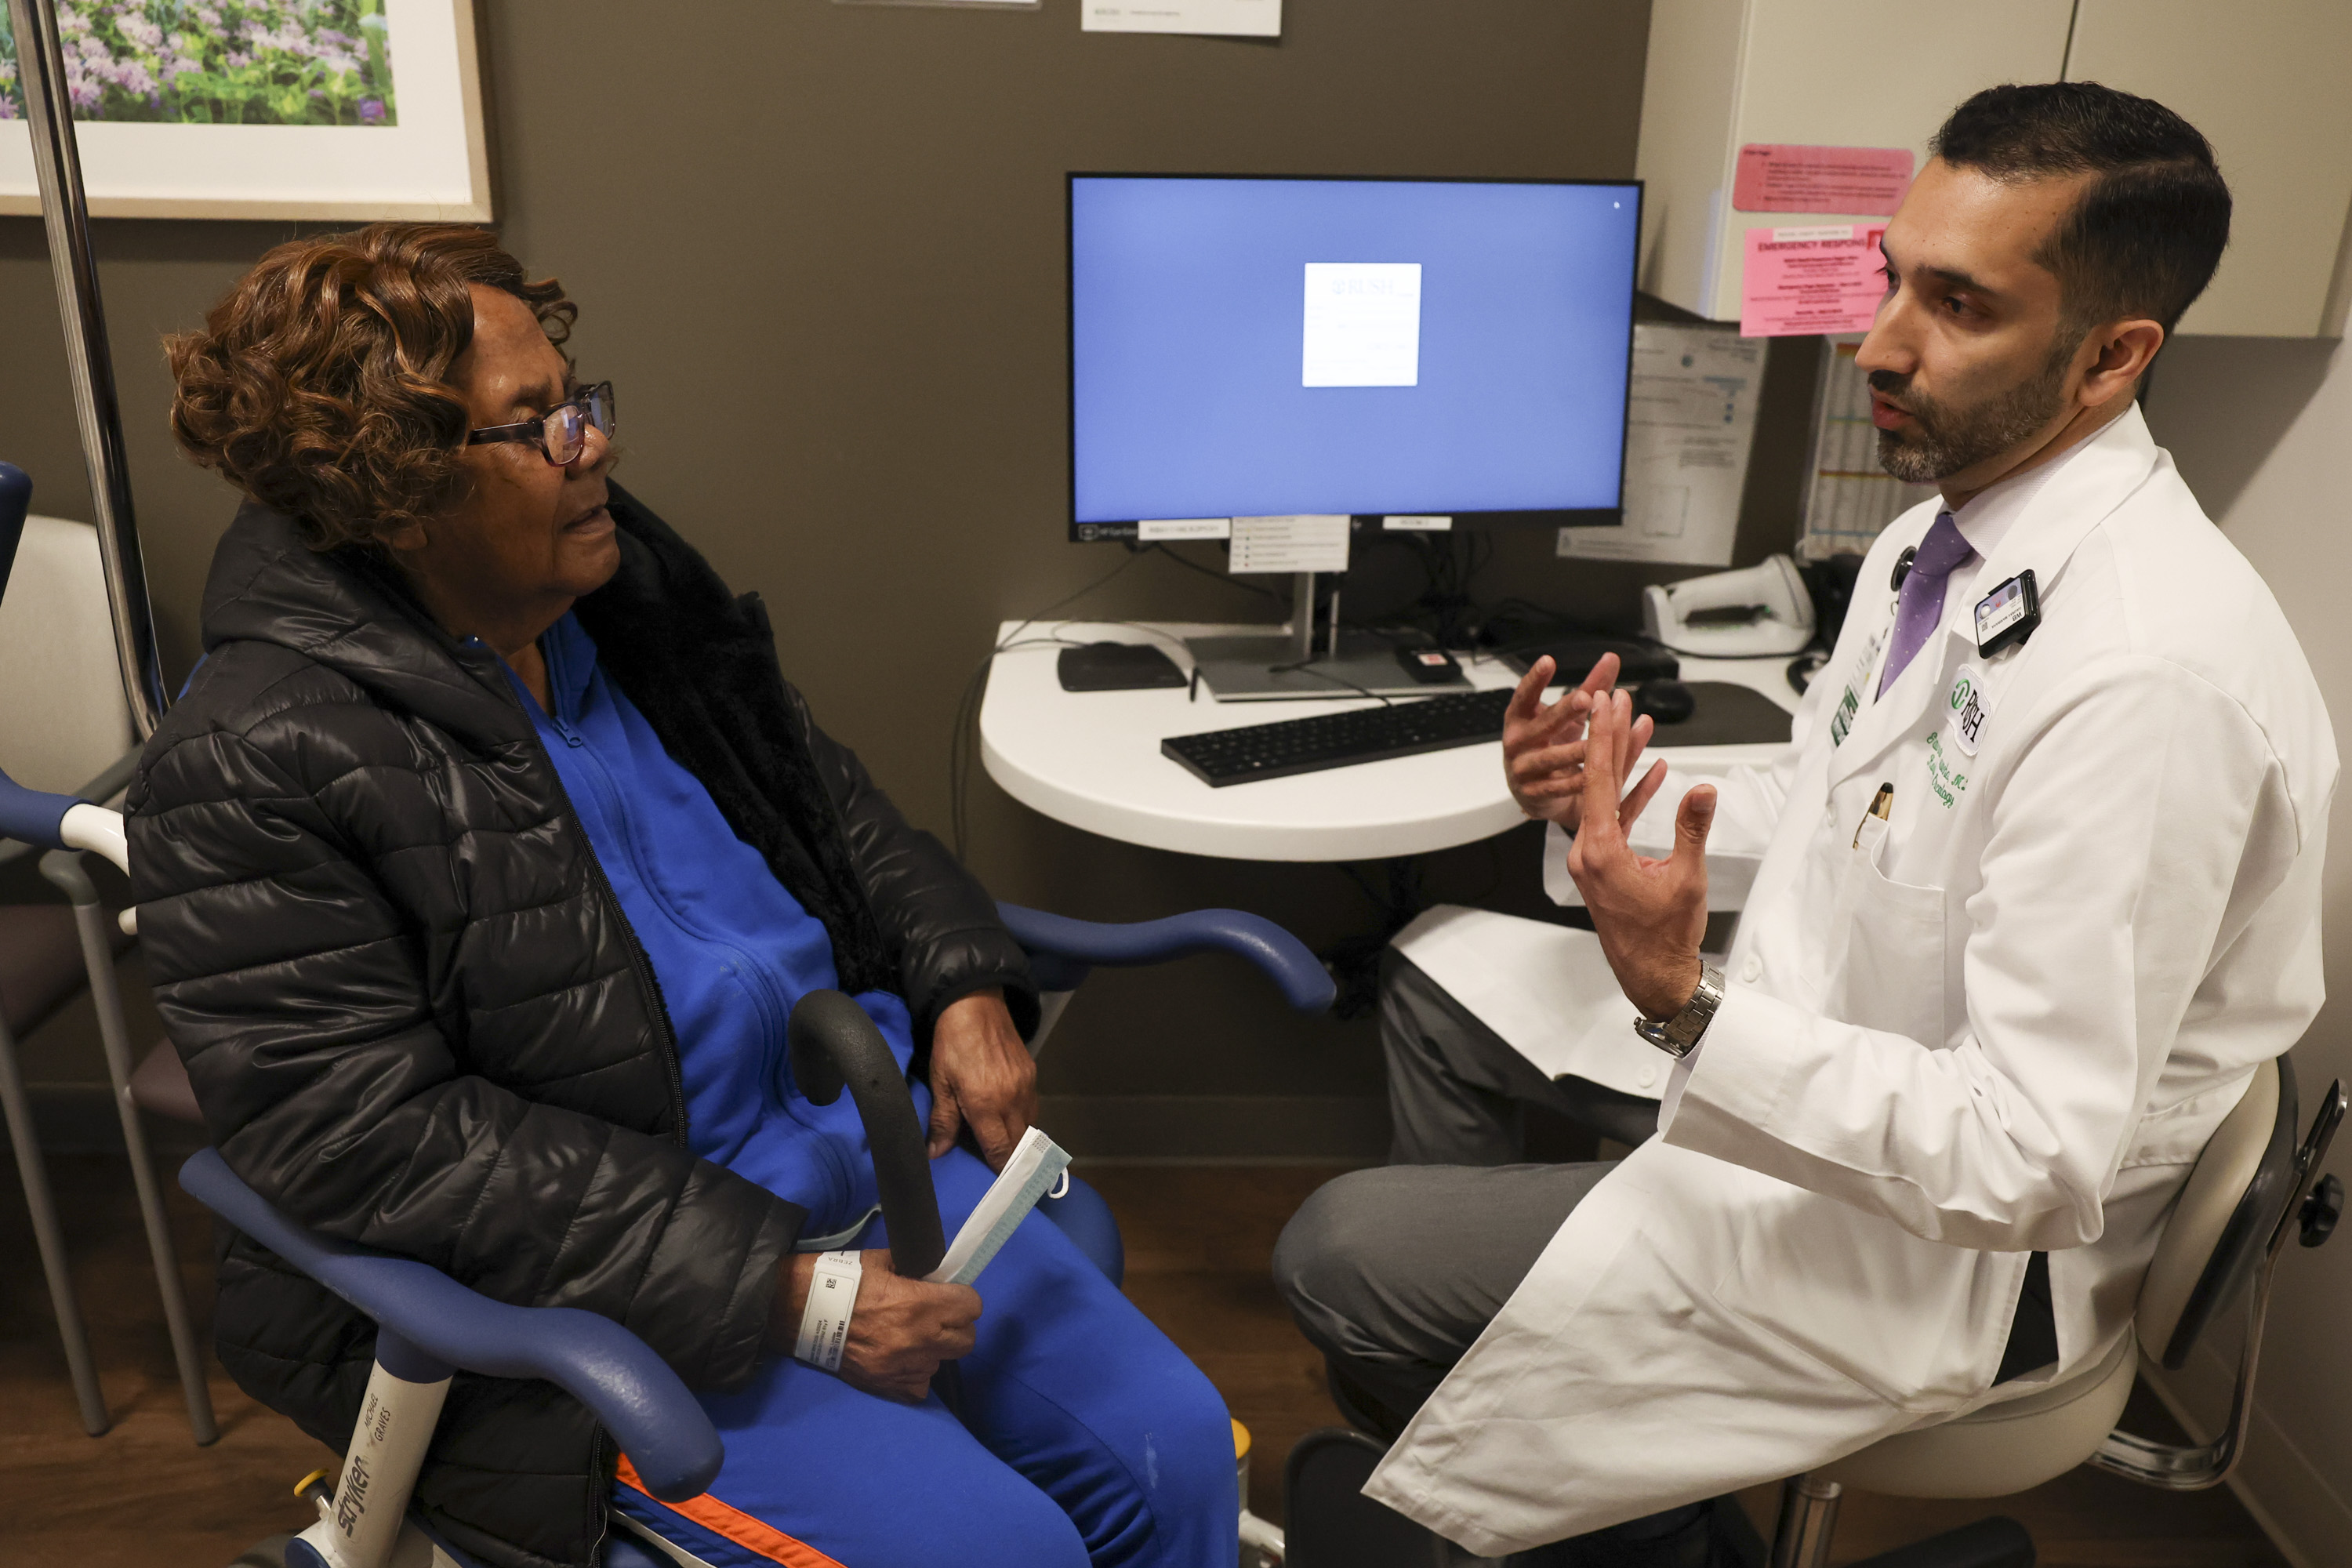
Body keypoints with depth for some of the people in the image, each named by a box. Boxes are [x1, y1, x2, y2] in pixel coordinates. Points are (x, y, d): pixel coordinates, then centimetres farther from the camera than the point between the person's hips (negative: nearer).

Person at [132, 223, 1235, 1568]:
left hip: (871, 1150, 7)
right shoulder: (253, 769, -16)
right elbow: (375, 1140, -21)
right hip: (586, 1296, -6)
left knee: (1176, 1448, -2)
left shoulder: (630, 588, 6)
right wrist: (784, 1293, -24)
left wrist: (964, 986, 0)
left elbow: (829, 803, 17)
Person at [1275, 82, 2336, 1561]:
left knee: (1337, 1254, -8)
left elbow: (2032, 1162, -30)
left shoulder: (2149, 677, -33)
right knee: (1441, 980, 18)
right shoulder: (1939, 535, -2)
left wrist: (1687, 1008, -37)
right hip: (1810, 1041, 9)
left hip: (1954, 1236, -9)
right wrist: (1605, 796, -5)